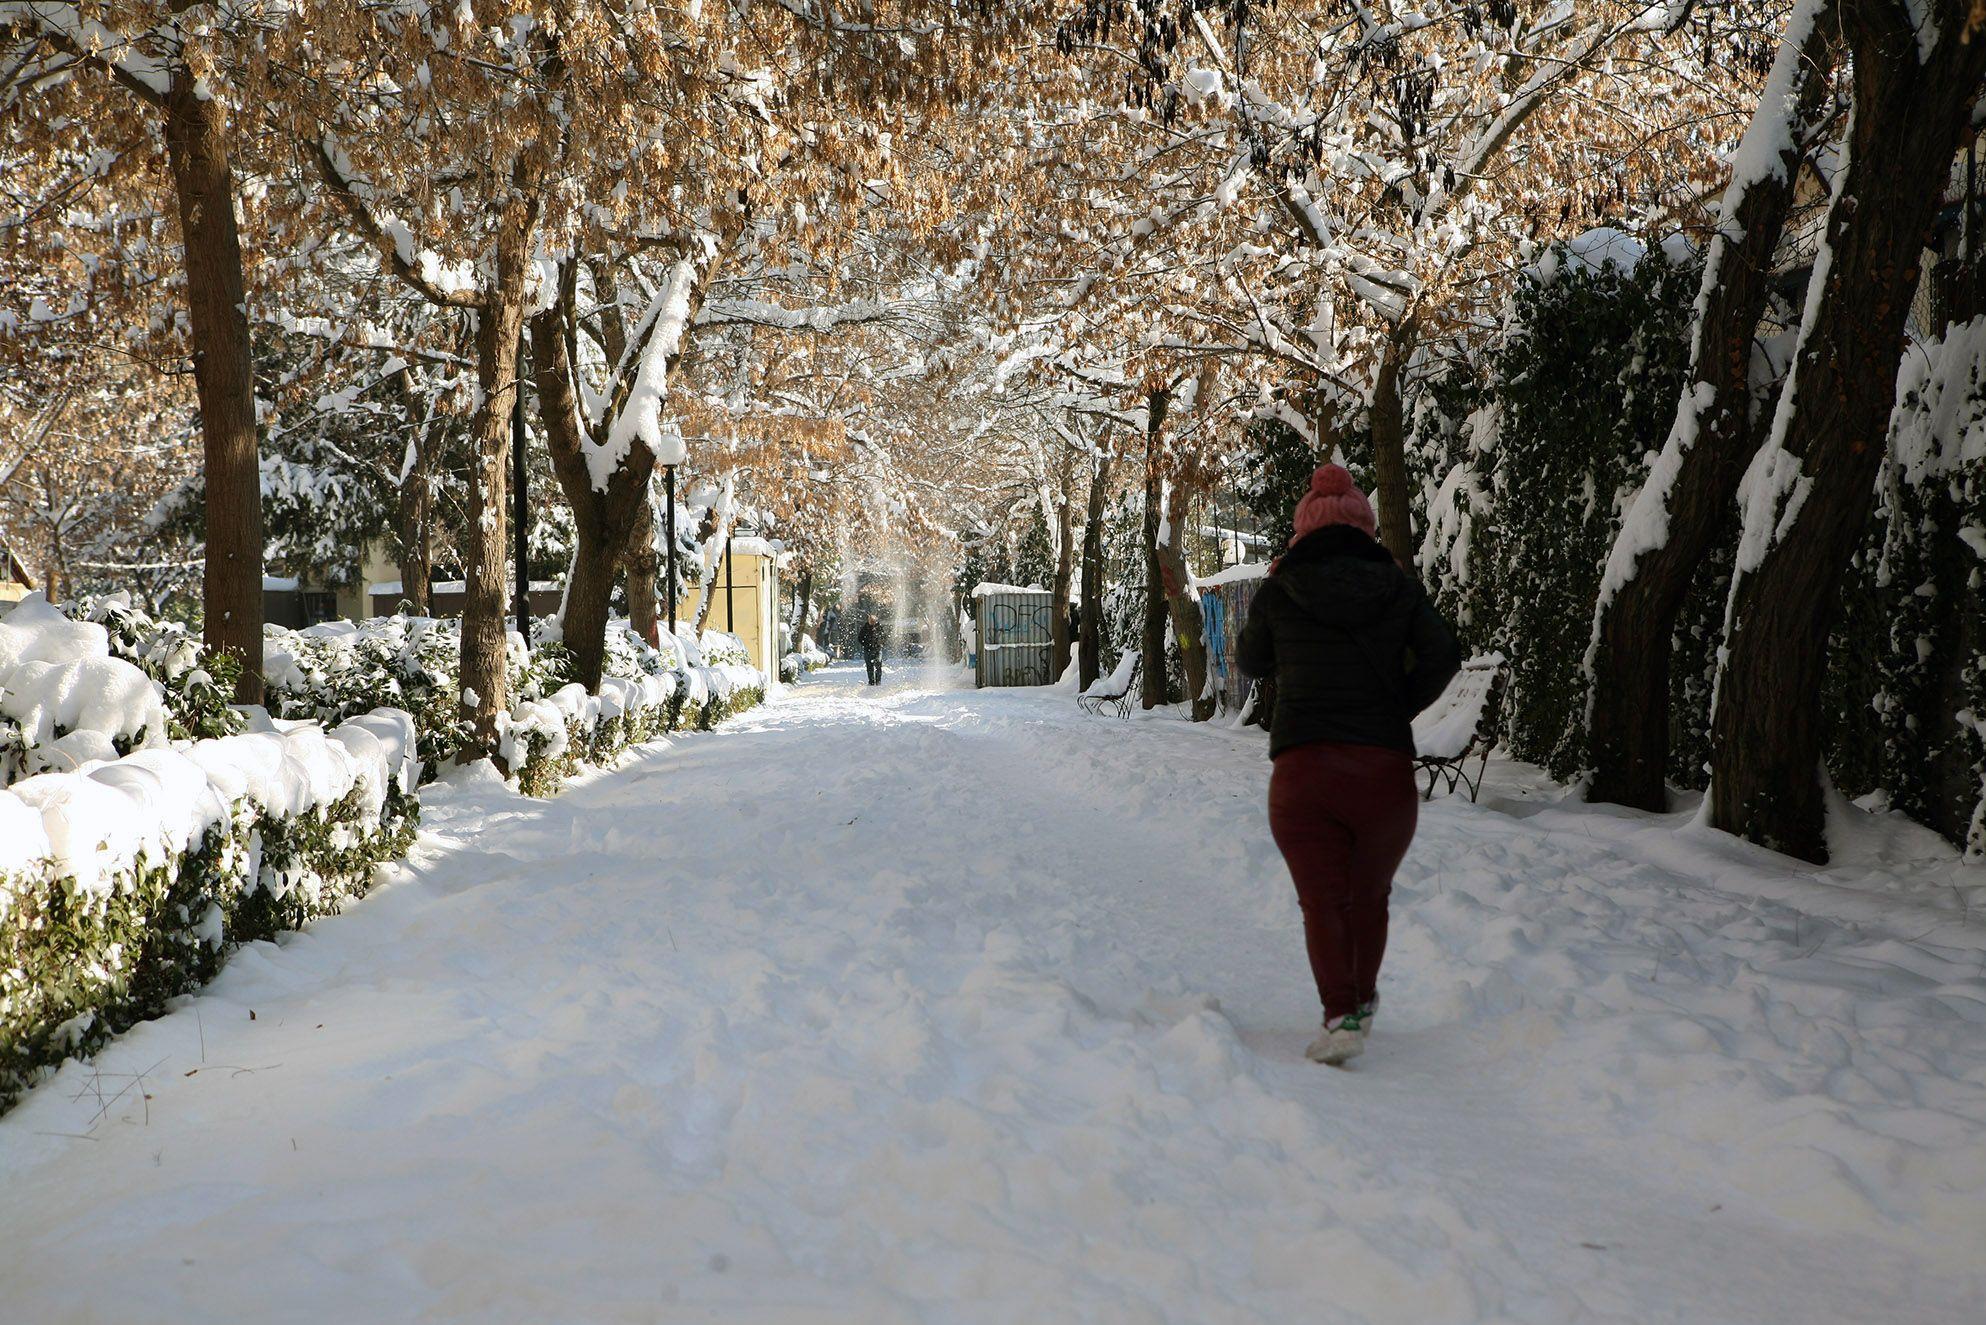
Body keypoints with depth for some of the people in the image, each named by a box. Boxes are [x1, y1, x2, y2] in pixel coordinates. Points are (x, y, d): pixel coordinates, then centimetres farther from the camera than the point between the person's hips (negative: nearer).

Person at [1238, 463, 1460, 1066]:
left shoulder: (1278, 592, 2)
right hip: (1387, 772, 2)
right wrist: (1397, 710, 8)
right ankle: (1363, 1000, 37)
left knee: (1322, 900, 4)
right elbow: (1443, 654, -3)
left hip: (1303, 768, -2)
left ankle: (1340, 1015, -14)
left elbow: (1251, 661, 17)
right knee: (1370, 894, 22)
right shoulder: (1399, 588, 5)